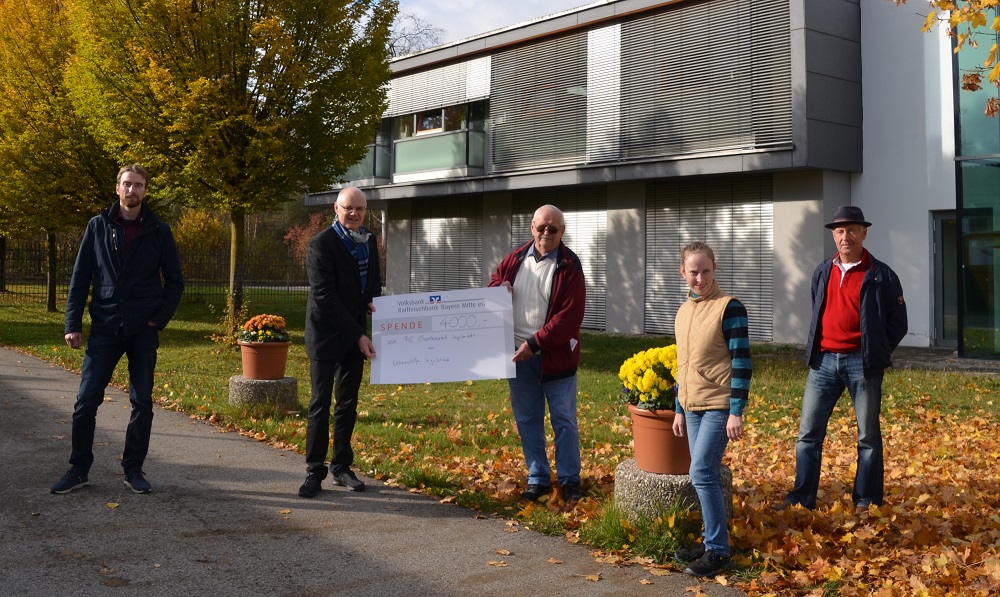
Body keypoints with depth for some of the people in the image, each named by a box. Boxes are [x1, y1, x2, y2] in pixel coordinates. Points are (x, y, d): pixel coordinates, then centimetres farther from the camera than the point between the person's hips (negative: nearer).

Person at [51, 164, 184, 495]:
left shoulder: (158, 231, 2)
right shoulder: (98, 226, 3)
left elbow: (175, 281, 6)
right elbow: (80, 277, 4)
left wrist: (159, 319, -5)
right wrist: (73, 324, -2)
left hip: (143, 331, 0)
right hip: (105, 328, 0)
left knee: (142, 403, 4)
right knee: (86, 401, -1)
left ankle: (134, 470, 17)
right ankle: (78, 470, 14)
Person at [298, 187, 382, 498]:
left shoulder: (369, 241, 7)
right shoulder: (322, 244, -14)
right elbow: (324, 297, -18)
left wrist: (374, 300, -4)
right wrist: (357, 336, -20)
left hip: (355, 337, 6)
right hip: (327, 336, -6)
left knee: (348, 404, 10)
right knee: (320, 404, -3)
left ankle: (341, 467, 19)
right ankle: (314, 471, 4)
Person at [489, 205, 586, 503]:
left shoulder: (569, 266, -9)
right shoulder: (516, 258, 5)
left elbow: (570, 316, -15)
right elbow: (494, 281, 21)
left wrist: (535, 343, -19)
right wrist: (499, 288, -4)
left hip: (555, 355, -4)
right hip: (518, 353, 4)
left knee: (564, 419, 5)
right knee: (527, 419, 11)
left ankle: (570, 479, 18)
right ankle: (538, 479, 22)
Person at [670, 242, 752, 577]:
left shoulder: (729, 308, -11)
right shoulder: (682, 313, 11)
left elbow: (742, 362, -14)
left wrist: (737, 412, -18)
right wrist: (679, 410, 18)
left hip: (719, 406, -7)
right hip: (692, 407, 7)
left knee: (702, 474, -12)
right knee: (706, 477, 11)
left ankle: (718, 551, -3)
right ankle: (712, 541, 20)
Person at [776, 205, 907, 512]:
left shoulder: (881, 275, -3)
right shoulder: (822, 273, 10)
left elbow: (898, 322, 1)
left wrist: (876, 354, -3)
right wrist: (815, 350, 13)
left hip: (861, 363, -4)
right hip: (824, 361, 4)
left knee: (868, 436, 6)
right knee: (808, 433, 4)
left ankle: (866, 501, 16)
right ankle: (802, 498, 11)